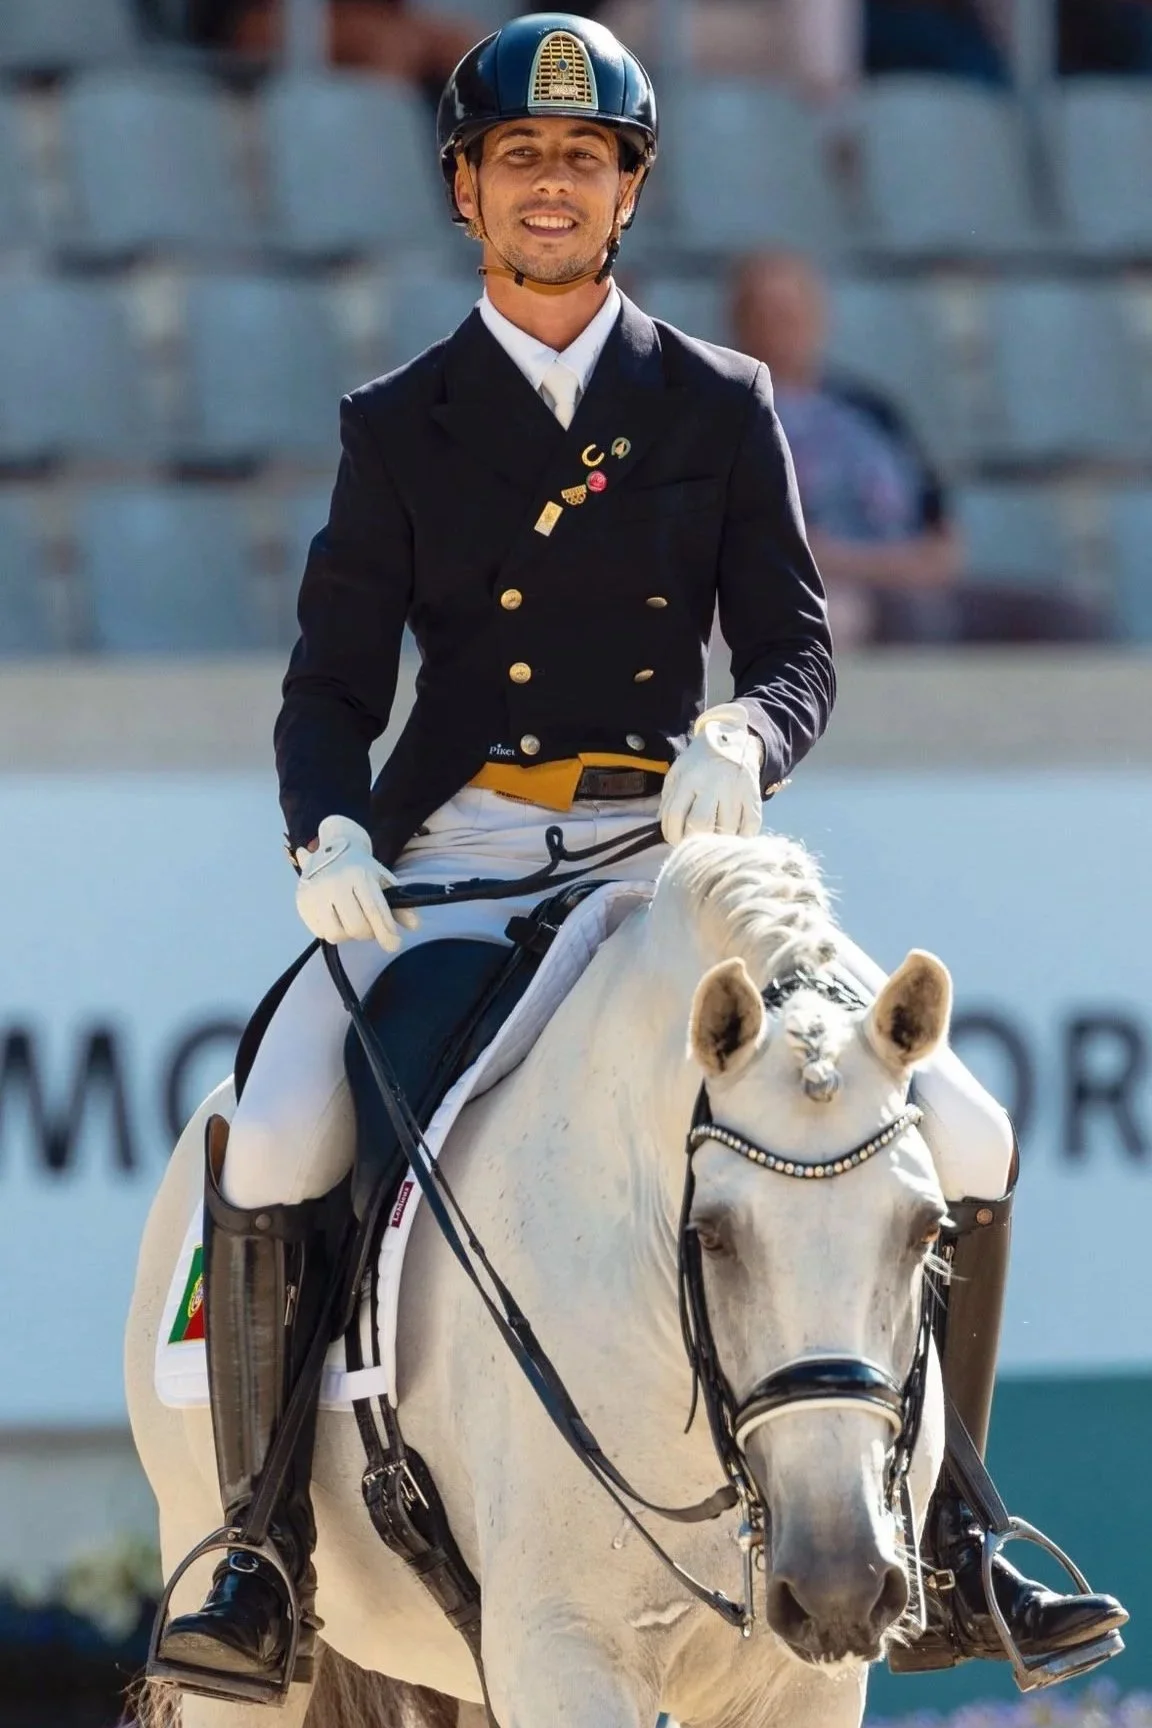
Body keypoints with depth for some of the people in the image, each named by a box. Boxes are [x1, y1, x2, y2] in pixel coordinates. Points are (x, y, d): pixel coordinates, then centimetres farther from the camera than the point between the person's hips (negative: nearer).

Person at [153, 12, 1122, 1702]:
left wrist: (741, 739, -18)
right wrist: (329, 830, -15)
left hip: (664, 854, 1)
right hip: (454, 857, -1)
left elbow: (797, 645, 6)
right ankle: (263, 1554, -12)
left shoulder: (720, 406, 10)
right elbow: (332, 682, 6)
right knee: (274, 1143, -25)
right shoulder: (399, 425, 9)